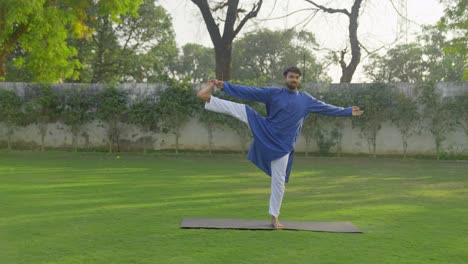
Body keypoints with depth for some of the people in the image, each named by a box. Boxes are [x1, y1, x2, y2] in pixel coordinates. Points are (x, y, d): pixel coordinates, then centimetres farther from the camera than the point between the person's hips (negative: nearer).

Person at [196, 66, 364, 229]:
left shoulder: (306, 100, 5)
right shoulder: (273, 93, 0)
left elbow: (327, 108, 14)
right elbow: (248, 92, -5)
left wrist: (348, 111, 14)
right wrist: (224, 86, -12)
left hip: (282, 145, 1)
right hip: (265, 134, 0)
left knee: (279, 181, 3)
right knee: (240, 109, -18)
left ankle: (274, 217, 15)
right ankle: (208, 98, -29)